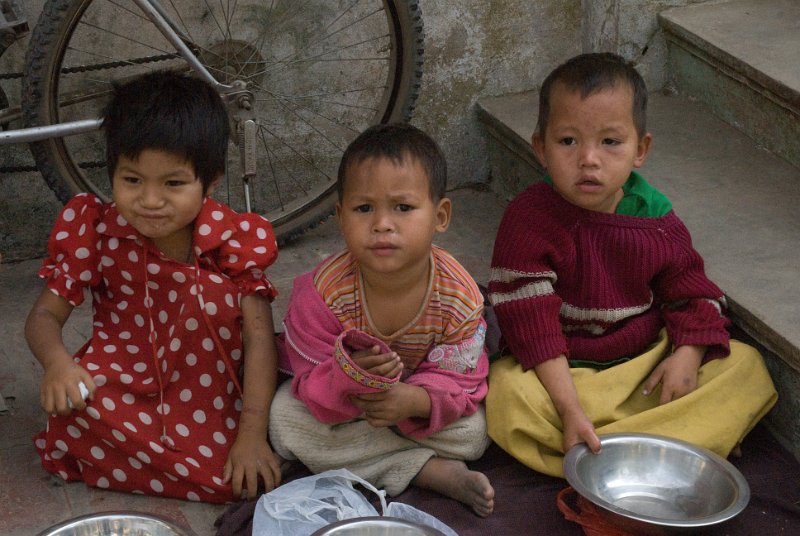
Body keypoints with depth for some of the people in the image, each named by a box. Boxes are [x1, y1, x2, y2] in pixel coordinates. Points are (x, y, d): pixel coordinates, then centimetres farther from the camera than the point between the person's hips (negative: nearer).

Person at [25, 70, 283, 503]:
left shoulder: (235, 239, -12)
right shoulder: (95, 231, -9)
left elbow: (259, 335, -18)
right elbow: (45, 315, -7)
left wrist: (252, 433, -28)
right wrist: (57, 362, -33)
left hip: (208, 392, 0)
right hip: (123, 384, 0)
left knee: (214, 289, -28)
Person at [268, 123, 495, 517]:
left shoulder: (460, 298, -27)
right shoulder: (324, 291, -30)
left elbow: (458, 380, -21)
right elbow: (312, 386, -26)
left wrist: (417, 401, -44)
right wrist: (350, 376, -50)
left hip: (415, 394, -1)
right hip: (333, 387, 1)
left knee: (472, 433, -23)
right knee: (285, 419, -27)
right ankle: (434, 471, -23)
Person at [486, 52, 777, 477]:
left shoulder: (655, 215, -3)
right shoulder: (527, 219, -16)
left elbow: (691, 292, 7)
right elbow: (530, 322, -20)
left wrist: (688, 353, -14)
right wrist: (569, 409, -28)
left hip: (649, 361, 3)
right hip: (564, 372, -3)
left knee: (746, 366, -10)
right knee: (507, 391, -34)